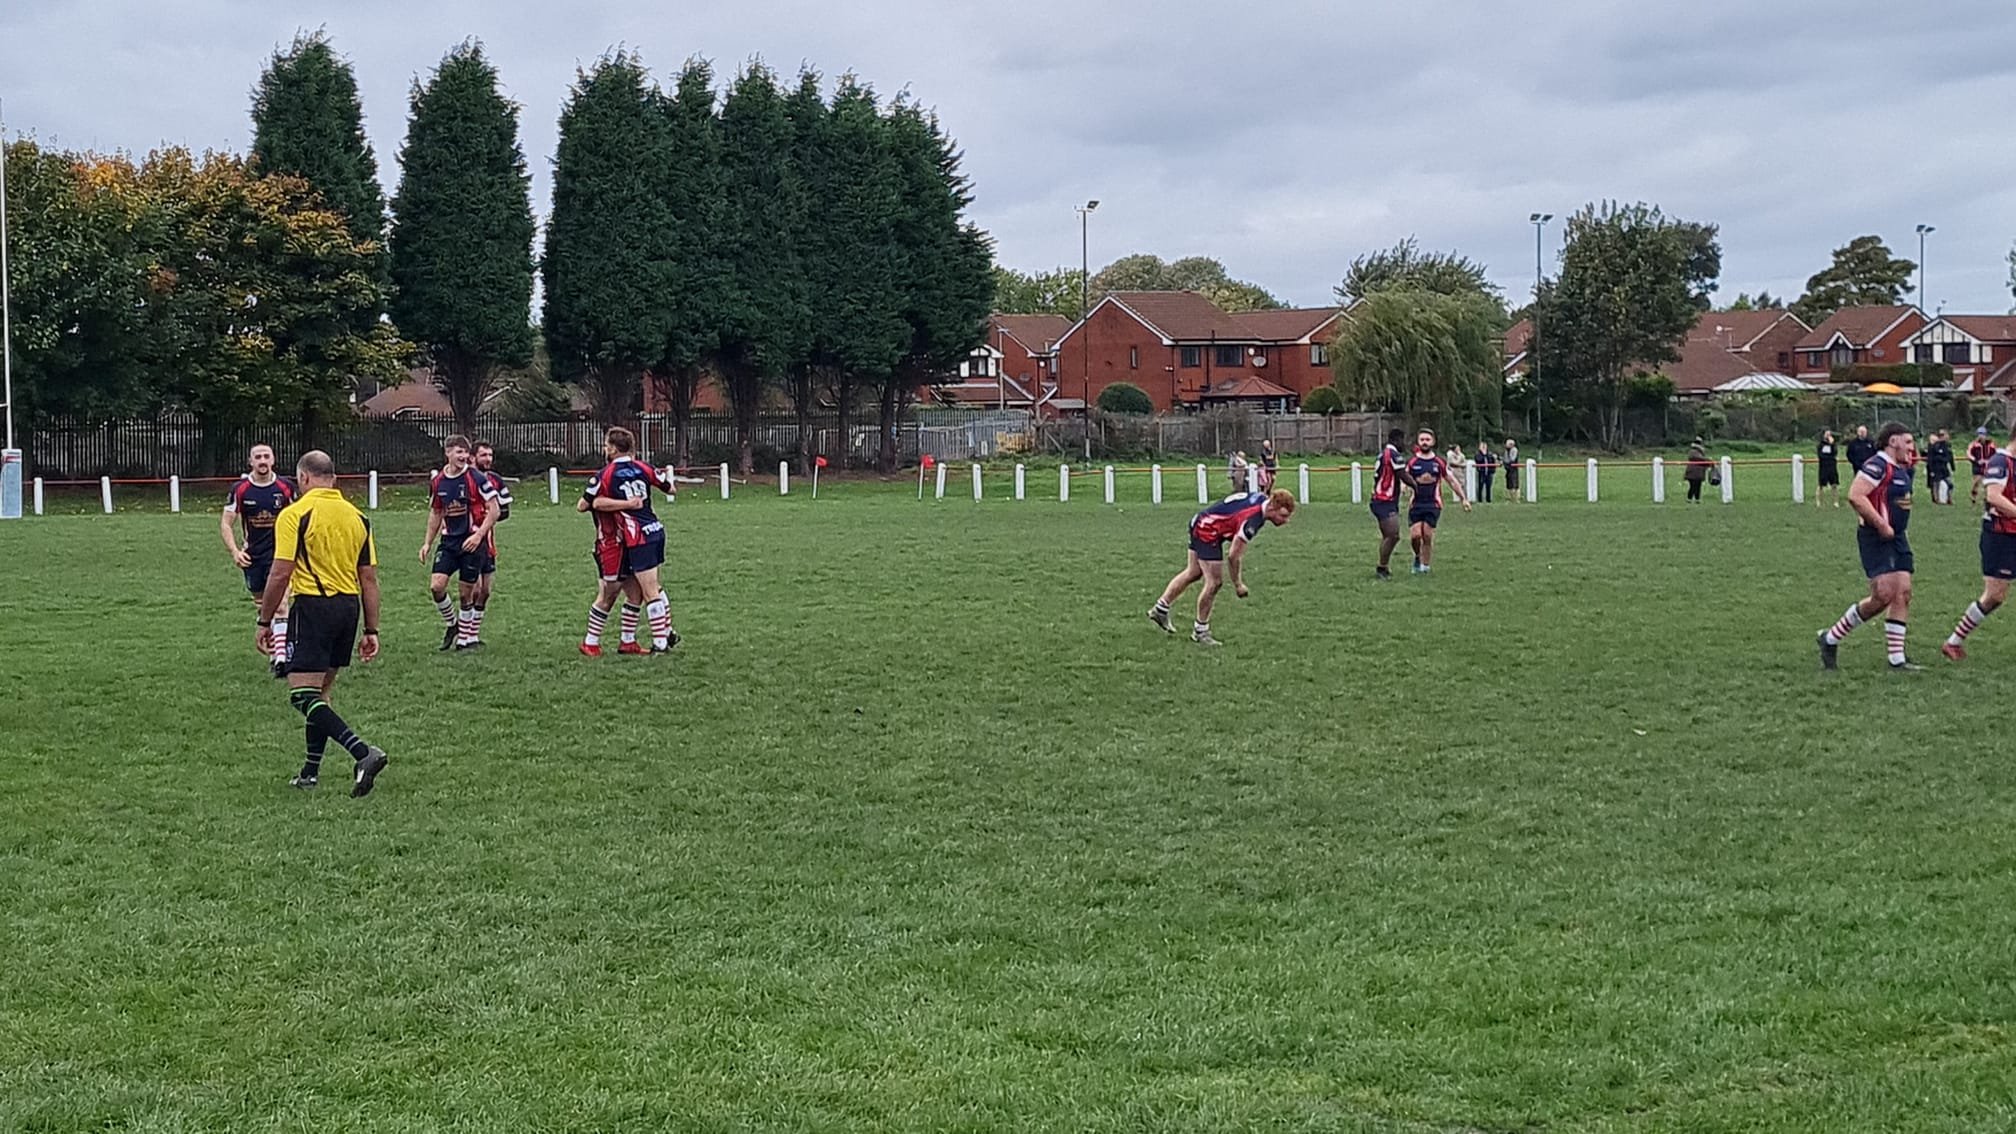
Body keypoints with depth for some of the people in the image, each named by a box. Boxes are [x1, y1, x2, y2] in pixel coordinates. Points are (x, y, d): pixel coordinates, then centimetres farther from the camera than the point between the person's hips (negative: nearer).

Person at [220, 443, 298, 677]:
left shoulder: (286, 487, -2)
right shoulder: (240, 489, -2)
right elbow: (226, 523, 3)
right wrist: (234, 551, -10)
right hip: (252, 556, 2)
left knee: (279, 605, -16)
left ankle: (282, 656, -22)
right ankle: (276, 652, 28)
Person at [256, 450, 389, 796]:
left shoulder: (294, 515, -7)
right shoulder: (357, 516, 10)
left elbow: (281, 574, -12)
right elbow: (369, 578, 10)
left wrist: (265, 622, -2)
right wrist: (371, 630, 14)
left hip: (314, 605, -7)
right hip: (349, 606, 7)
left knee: (303, 695, -9)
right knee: (321, 693, 18)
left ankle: (363, 752, -25)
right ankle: (311, 770, 23)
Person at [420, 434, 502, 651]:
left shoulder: (476, 478, -10)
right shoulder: (437, 482, 5)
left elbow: (494, 510, -8)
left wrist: (478, 535, -16)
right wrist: (427, 543, 14)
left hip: (473, 541, -4)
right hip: (449, 540, 4)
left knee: (466, 592, 1)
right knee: (436, 586, -10)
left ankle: (465, 638, 18)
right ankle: (451, 623, 15)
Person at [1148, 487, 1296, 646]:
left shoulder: (1264, 499, -8)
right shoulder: (1251, 521, -34)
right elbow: (1233, 557, -27)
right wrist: (1238, 585, -15)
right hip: (1207, 532, -10)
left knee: (1193, 573, 24)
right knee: (1214, 582, -8)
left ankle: (1160, 610, 37)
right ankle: (1200, 631, 7)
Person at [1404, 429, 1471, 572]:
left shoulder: (1440, 463, 6)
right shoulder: (1411, 462, 4)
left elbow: (1452, 482, 15)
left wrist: (1463, 499, 14)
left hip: (1433, 505, 0)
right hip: (1416, 504, 0)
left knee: (1427, 535, -6)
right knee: (1415, 534, -13)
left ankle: (1425, 565, 6)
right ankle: (1418, 557, 16)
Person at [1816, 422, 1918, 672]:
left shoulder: (1900, 470, 17)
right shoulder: (1877, 465, -14)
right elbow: (1855, 496, -25)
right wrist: (1881, 525, -22)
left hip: (1896, 538, 10)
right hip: (1875, 539, -10)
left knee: (1903, 594, 1)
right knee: (1883, 595, -15)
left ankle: (1897, 658, 3)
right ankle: (1831, 638, 0)